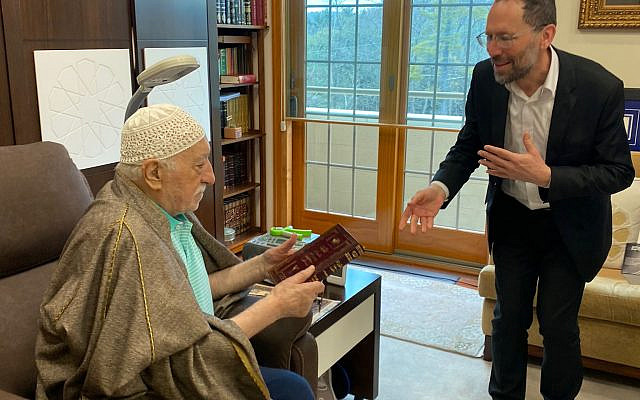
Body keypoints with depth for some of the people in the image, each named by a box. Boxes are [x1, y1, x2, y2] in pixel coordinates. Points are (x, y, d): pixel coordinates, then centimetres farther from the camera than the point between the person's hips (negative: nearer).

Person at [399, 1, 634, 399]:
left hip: (569, 225, -2)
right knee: (509, 317, 13)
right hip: (511, 217, 3)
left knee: (558, 324, 5)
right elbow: (469, 144, -2)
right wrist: (441, 187, -22)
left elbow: (620, 171, -17)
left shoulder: (600, 87, -25)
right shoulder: (485, 78, -16)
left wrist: (546, 176, -32)